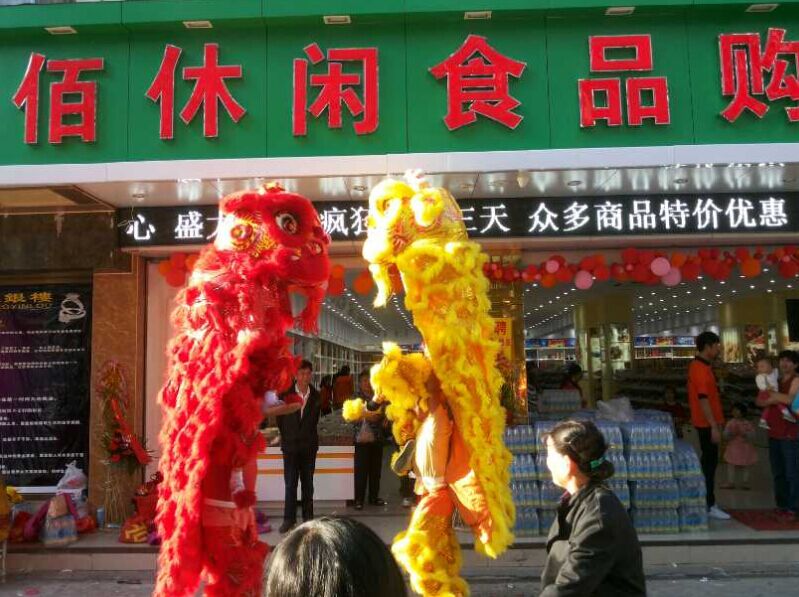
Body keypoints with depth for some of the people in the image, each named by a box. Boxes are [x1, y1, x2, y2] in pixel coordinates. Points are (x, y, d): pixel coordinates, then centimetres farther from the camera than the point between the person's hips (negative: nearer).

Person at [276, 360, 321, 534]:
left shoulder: (315, 396, 2)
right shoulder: (286, 393, -5)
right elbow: (280, 417, 5)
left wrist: (310, 437, 10)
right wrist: (285, 436, 8)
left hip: (309, 445, 2)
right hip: (290, 445, -2)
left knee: (308, 483, 9)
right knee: (290, 483, 0)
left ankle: (308, 516, 17)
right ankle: (289, 518, 7)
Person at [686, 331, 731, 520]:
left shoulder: (701, 366, 14)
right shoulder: (701, 368, -19)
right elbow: (703, 400, -23)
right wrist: (714, 426, -23)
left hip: (707, 422, 10)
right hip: (707, 424, -10)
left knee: (709, 462, 14)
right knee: (710, 463, -5)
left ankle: (707, 502, 21)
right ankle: (709, 506, 1)